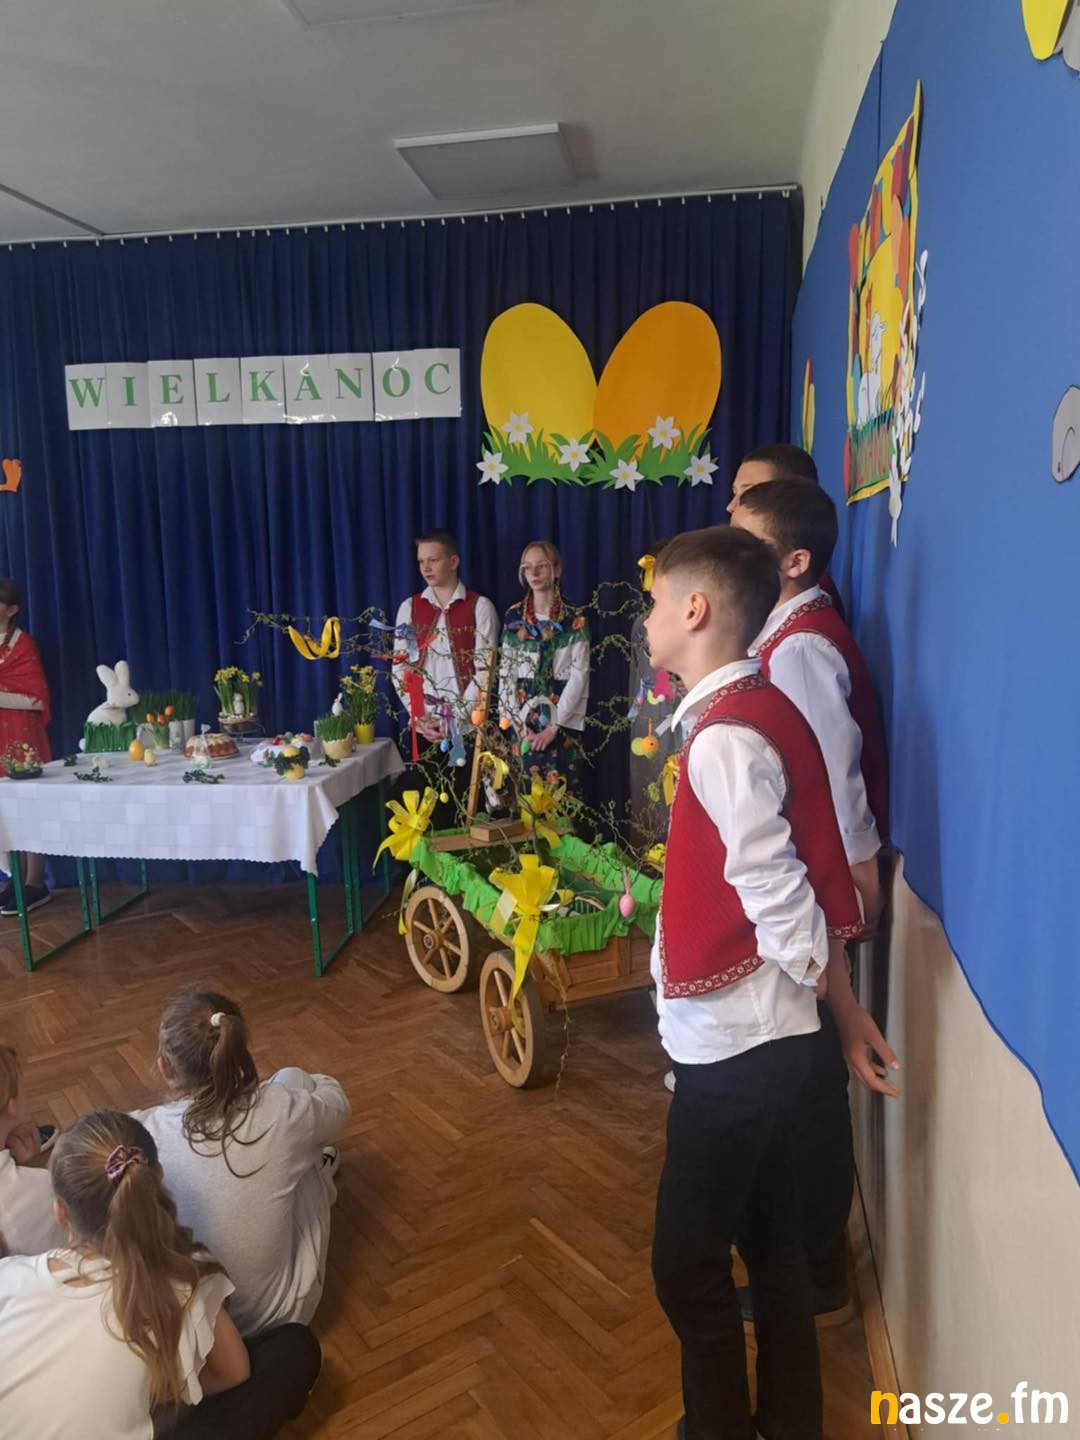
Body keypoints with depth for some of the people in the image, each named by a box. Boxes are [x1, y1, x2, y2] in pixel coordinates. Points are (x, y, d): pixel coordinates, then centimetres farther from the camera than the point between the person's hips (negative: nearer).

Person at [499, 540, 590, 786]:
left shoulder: (575, 620, -1)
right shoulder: (514, 618, 6)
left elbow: (579, 675, -6)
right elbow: (505, 672, 5)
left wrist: (554, 725, -12)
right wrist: (518, 722, -5)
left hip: (562, 721, -2)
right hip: (523, 721, 2)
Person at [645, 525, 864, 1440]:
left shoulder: (726, 737, -22)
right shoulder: (753, 711, 6)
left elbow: (775, 890, -20)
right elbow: (778, 871, 8)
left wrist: (826, 986, -7)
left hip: (735, 1035, -9)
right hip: (758, 1029, 9)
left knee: (687, 1261, 7)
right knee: (767, 1236, 22)